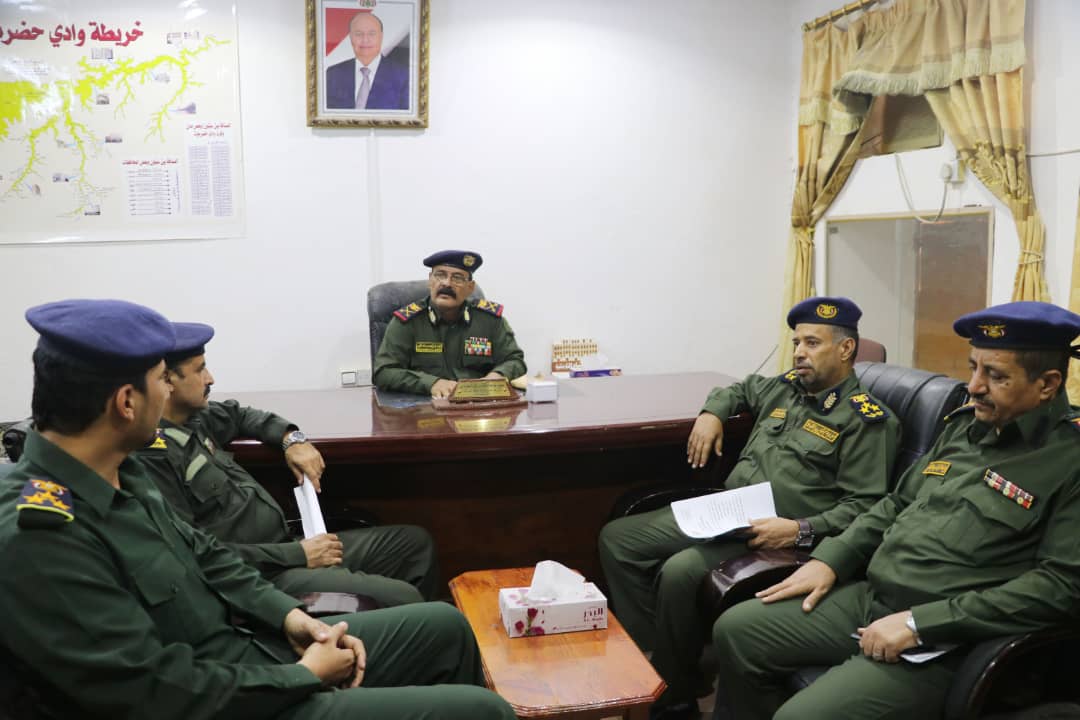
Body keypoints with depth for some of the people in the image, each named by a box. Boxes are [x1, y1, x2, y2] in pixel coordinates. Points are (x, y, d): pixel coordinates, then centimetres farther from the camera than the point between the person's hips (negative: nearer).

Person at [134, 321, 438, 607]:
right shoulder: (151, 457, -20)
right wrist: (296, 555, -19)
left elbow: (239, 415, 29)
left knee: (415, 542, 12)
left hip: (282, 543, 10)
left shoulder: (194, 417, 7)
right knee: (403, 600, -21)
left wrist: (291, 438, 8)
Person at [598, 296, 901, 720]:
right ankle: (653, 659, -5)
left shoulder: (865, 420, -7)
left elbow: (863, 507, -13)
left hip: (776, 537, -8)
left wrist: (799, 531, -25)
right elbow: (738, 390, 36)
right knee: (617, 539, -3)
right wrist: (711, 413, 15)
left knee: (679, 573, -32)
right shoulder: (783, 388, 15)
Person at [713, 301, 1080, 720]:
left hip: (945, 640, -7)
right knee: (735, 632, 1)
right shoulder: (964, 425, 12)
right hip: (867, 597, 8)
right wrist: (829, 560, 5)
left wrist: (918, 623, -21)